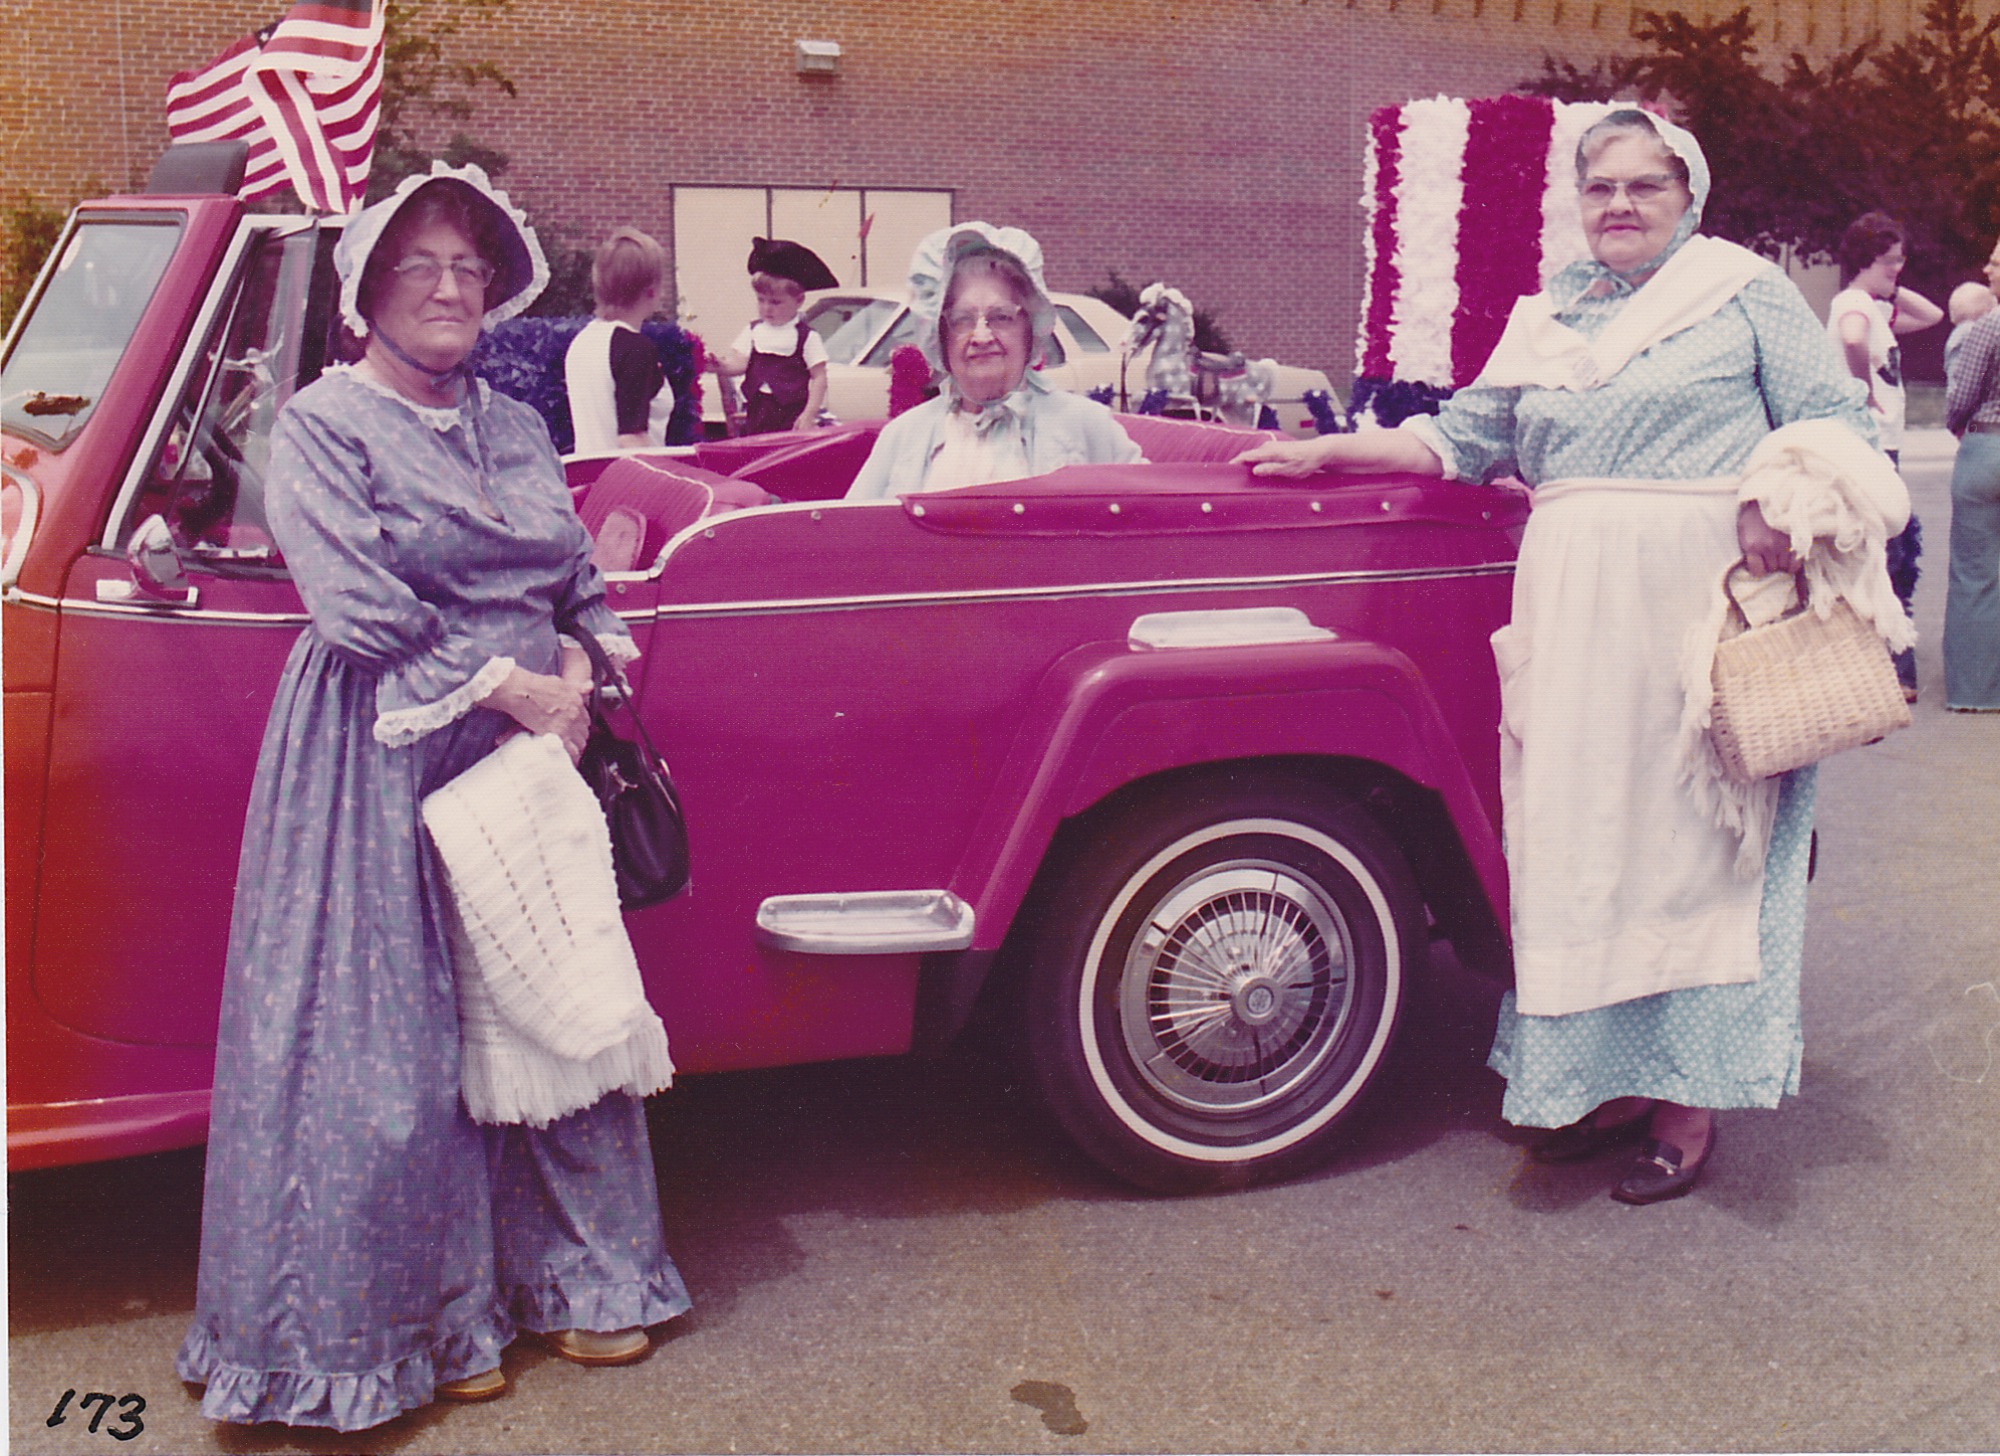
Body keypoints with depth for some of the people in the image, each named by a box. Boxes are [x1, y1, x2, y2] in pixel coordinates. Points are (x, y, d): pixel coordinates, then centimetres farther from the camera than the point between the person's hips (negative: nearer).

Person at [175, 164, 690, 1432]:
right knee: (395, 1045, 1)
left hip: (526, 751, 6)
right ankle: (424, 1317, 17)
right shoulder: (322, 428, -5)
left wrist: (579, 681, -5)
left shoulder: (519, 428, 13)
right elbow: (360, 616, -15)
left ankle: (572, 1275, 26)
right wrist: (512, 686, -15)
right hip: (385, 767, -5)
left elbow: (581, 584, 15)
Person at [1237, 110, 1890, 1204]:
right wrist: (1326, 452, 15)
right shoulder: (1547, 322, 19)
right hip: (1570, 619, 4)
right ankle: (1608, 1080, 15)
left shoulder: (1748, 292, 7)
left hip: (1704, 610, -4)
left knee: (1696, 846, -3)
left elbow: (1839, 424, 3)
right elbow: (1460, 437, 22)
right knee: (1580, 849, 3)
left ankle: (1689, 1102, 6)